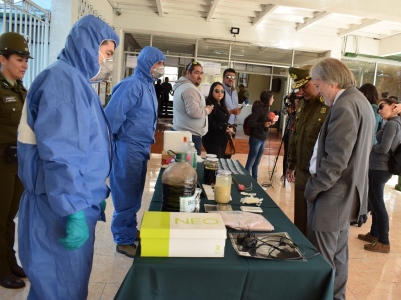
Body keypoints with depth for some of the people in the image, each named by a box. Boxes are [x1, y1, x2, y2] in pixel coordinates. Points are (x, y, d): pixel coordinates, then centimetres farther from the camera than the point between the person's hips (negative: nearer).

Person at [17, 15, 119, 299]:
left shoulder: (76, 80, 15)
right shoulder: (63, 79, -17)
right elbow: (59, 153, -25)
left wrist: (95, 192, 23)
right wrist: (74, 212, -24)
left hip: (75, 203, 10)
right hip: (60, 211, -9)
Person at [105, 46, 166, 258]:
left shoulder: (148, 86, 13)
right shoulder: (132, 85, -16)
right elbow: (111, 115, -21)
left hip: (141, 149, 9)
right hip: (128, 149, -9)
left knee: (134, 195, 18)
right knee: (126, 196, 2)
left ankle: (130, 233, 33)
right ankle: (124, 241, 16)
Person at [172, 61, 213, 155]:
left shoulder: (181, 86, 18)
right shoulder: (190, 88, -16)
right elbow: (194, 112, -26)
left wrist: (204, 108, 16)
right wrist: (207, 110, -8)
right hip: (190, 135, -11)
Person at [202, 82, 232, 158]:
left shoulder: (221, 105, 16)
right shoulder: (209, 105, -14)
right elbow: (209, 123, -21)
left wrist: (227, 128, 4)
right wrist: (223, 128, -19)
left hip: (222, 139, 9)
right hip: (212, 140, -9)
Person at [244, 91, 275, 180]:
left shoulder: (266, 108, 10)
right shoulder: (259, 108, -14)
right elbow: (251, 123, -17)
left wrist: (270, 122, 1)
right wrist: (263, 124, -25)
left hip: (263, 139, 8)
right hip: (256, 139, -8)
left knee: (256, 163, 15)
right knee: (250, 162, 0)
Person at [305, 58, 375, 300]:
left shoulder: (344, 106, -20)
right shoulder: (360, 101, 12)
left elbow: (335, 159, -25)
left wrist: (312, 189, -13)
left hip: (332, 196, -10)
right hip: (346, 193, 10)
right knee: (337, 257, 20)